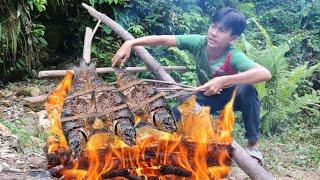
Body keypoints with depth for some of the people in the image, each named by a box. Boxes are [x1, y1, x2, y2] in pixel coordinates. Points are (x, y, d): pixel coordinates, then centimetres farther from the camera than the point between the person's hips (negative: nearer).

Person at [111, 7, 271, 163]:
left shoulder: (234, 57, -36)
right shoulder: (198, 43, -25)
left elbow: (265, 73, -52)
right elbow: (162, 39, -24)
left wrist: (223, 81, -58)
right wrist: (130, 43, -37)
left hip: (232, 96, -3)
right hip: (207, 97, 3)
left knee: (246, 89, -37)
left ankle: (253, 144, -17)